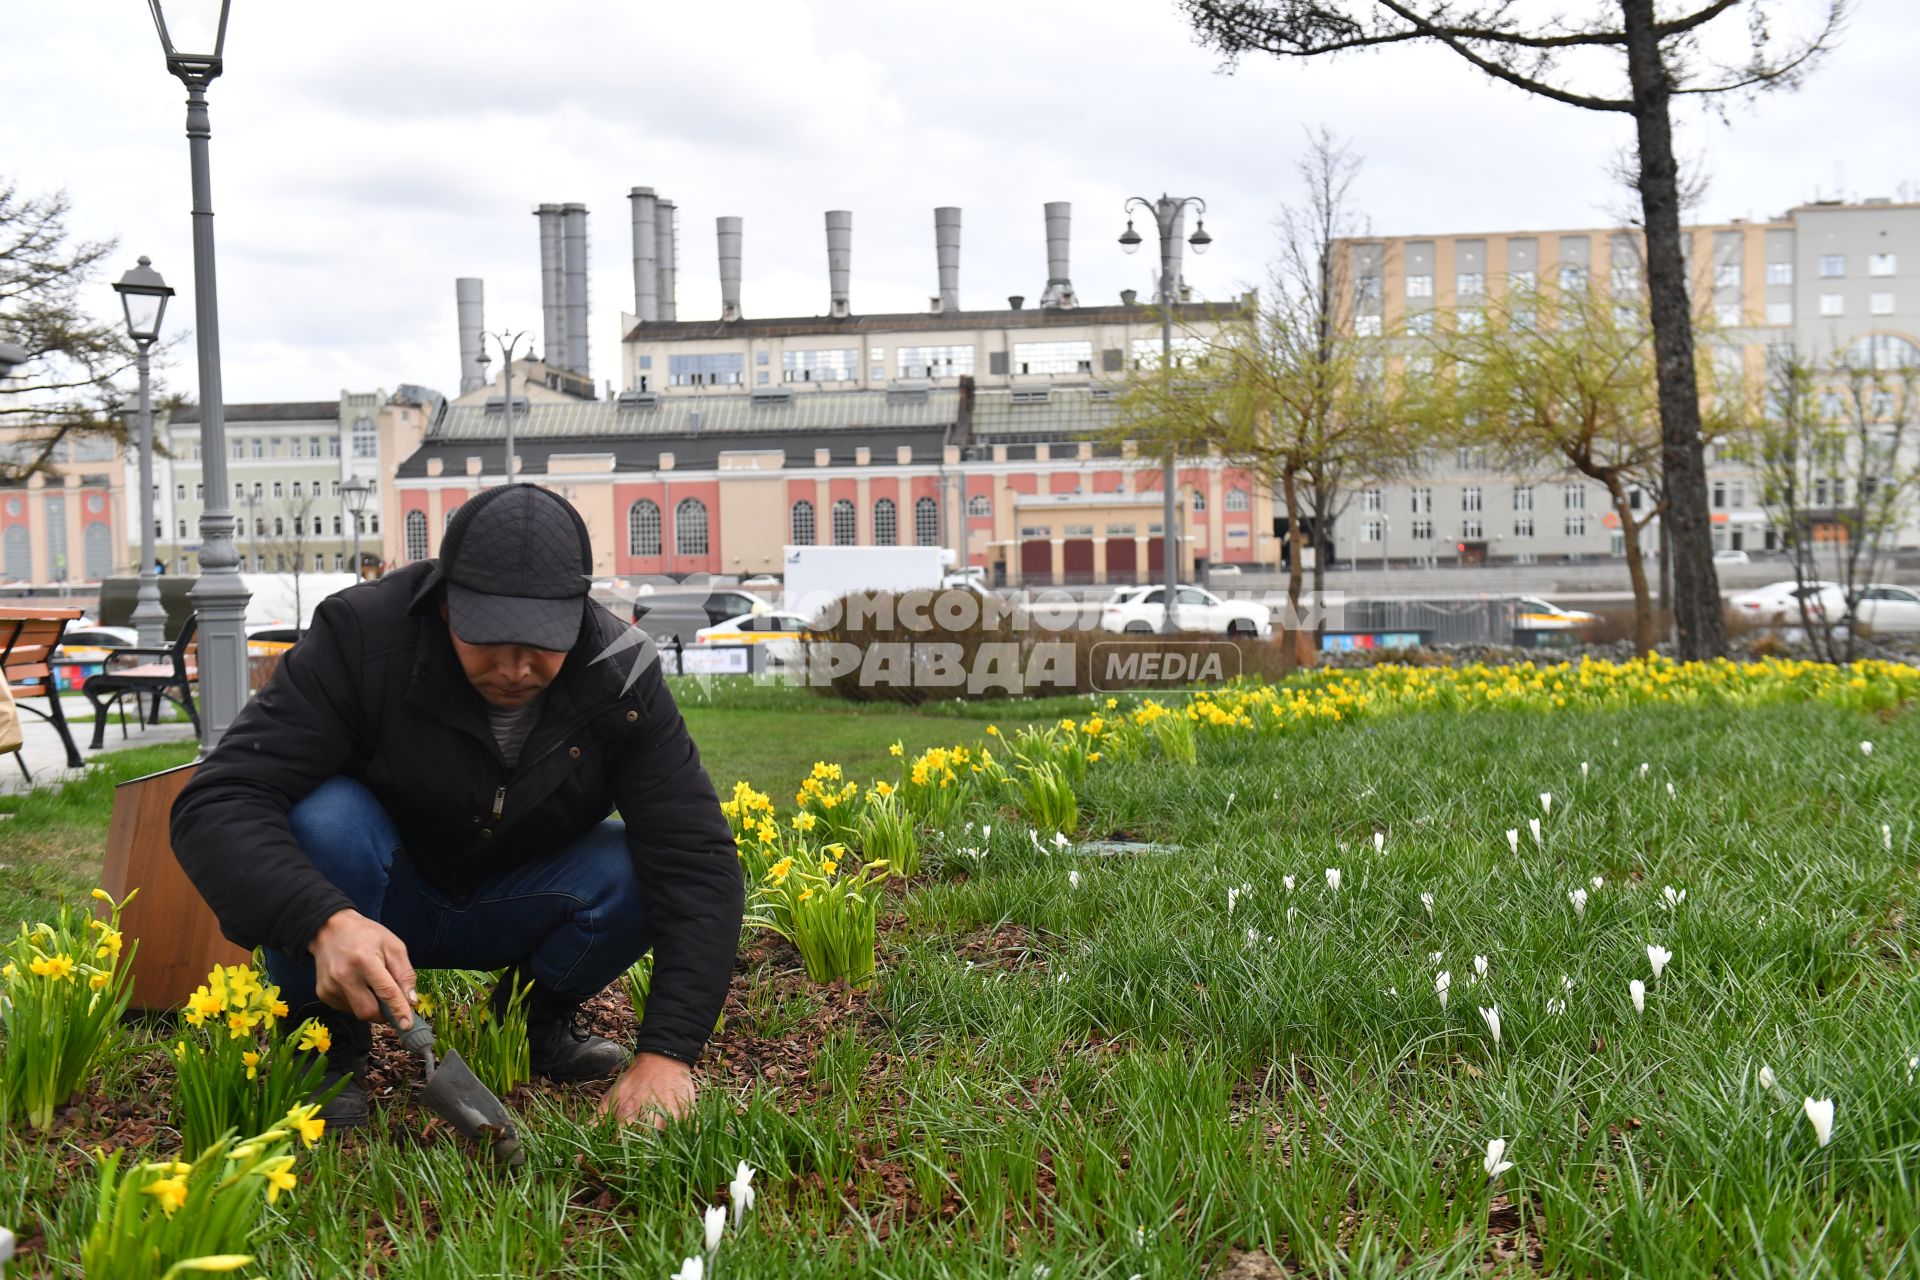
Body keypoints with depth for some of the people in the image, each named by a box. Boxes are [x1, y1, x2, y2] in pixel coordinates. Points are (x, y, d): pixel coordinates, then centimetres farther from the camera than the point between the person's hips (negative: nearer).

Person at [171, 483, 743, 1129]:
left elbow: (697, 859, -25)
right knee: (324, 820, -35)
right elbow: (216, 806, -34)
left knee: (640, 870, -26)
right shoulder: (361, 637, -27)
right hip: (373, 910, -2)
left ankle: (535, 1018, 6)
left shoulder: (621, 675, -21)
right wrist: (325, 920, -54)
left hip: (508, 914, 2)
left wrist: (667, 1053, -37)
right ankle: (327, 1042, -7)